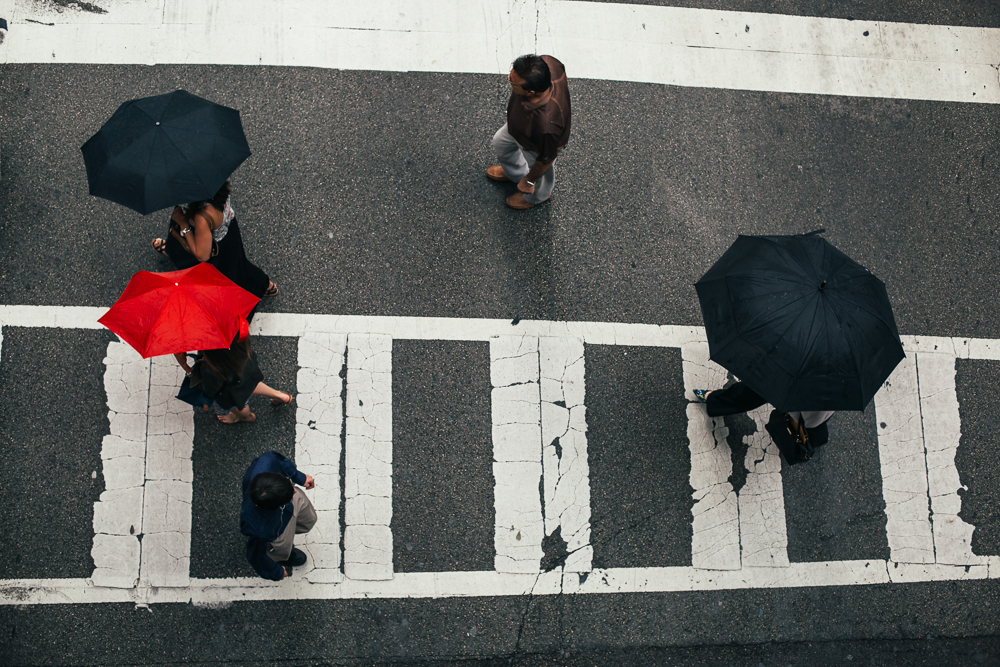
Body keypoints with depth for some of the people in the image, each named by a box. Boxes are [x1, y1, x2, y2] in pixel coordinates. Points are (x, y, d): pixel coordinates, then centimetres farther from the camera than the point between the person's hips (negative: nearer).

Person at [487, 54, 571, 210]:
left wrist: (529, 181, -9)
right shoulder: (547, 63, -37)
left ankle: (537, 197, 68)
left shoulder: (546, 124, -52)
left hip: (539, 145, -6)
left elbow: (545, 159, -30)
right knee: (500, 143, 35)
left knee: (542, 174, 30)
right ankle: (515, 172, 70)